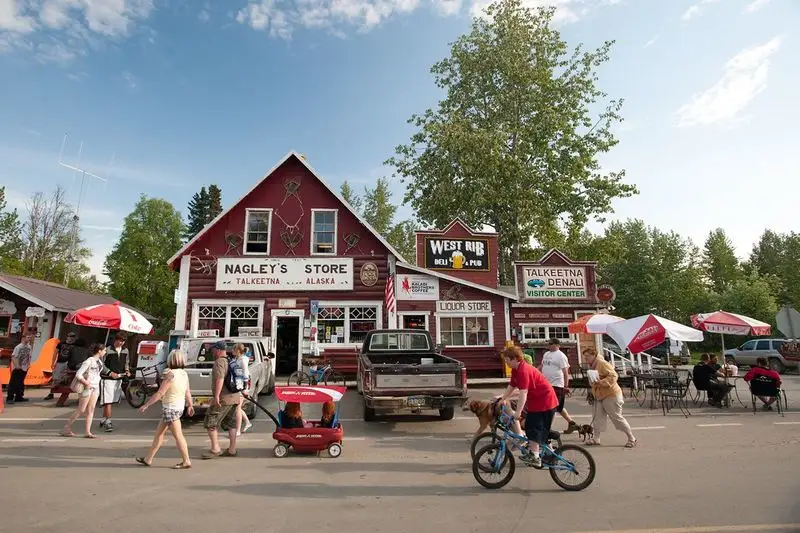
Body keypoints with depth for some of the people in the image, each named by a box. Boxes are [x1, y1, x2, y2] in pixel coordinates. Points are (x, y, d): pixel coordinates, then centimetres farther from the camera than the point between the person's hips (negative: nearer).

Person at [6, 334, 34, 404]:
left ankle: (19, 397, 21)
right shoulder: (18, 347, -13)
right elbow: (13, 357, -16)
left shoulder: (29, 347, 7)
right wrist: (17, 366, -21)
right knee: (13, 384, -3)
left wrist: (28, 364, 6)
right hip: (17, 368, -7)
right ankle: (9, 398, 2)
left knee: (20, 383, 14)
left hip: (24, 368, 7)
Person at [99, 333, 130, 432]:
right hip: (107, 379, -6)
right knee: (107, 401, -8)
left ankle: (103, 420, 28)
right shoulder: (108, 350, -11)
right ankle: (108, 422, -4)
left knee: (111, 401, 14)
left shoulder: (125, 350, 7)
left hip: (119, 379, 6)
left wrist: (127, 370, 1)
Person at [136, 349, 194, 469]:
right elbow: (188, 392, 9)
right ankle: (148, 459, 29)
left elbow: (160, 393, -19)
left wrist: (146, 405, -11)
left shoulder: (170, 375, -19)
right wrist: (190, 405, 19)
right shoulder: (184, 374, 3)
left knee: (178, 435, -2)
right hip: (179, 406, 8)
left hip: (170, 408, -8)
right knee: (159, 433, 19)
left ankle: (186, 461, 4)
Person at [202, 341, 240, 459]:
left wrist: (216, 396, -25)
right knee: (231, 424, 13)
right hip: (235, 397, 9)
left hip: (224, 398, -9)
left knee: (210, 423, 0)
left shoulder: (219, 362, -12)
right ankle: (232, 450, 16)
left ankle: (215, 449, -1)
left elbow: (220, 379, -24)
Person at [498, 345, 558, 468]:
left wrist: (518, 412, -37)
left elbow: (523, 392, -34)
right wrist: (502, 399, 10)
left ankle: (534, 456, -3)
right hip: (536, 401, 10)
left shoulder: (523, 370, -27)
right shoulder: (516, 370, 5)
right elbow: (511, 387, 13)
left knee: (534, 428, -8)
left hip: (544, 401, -10)